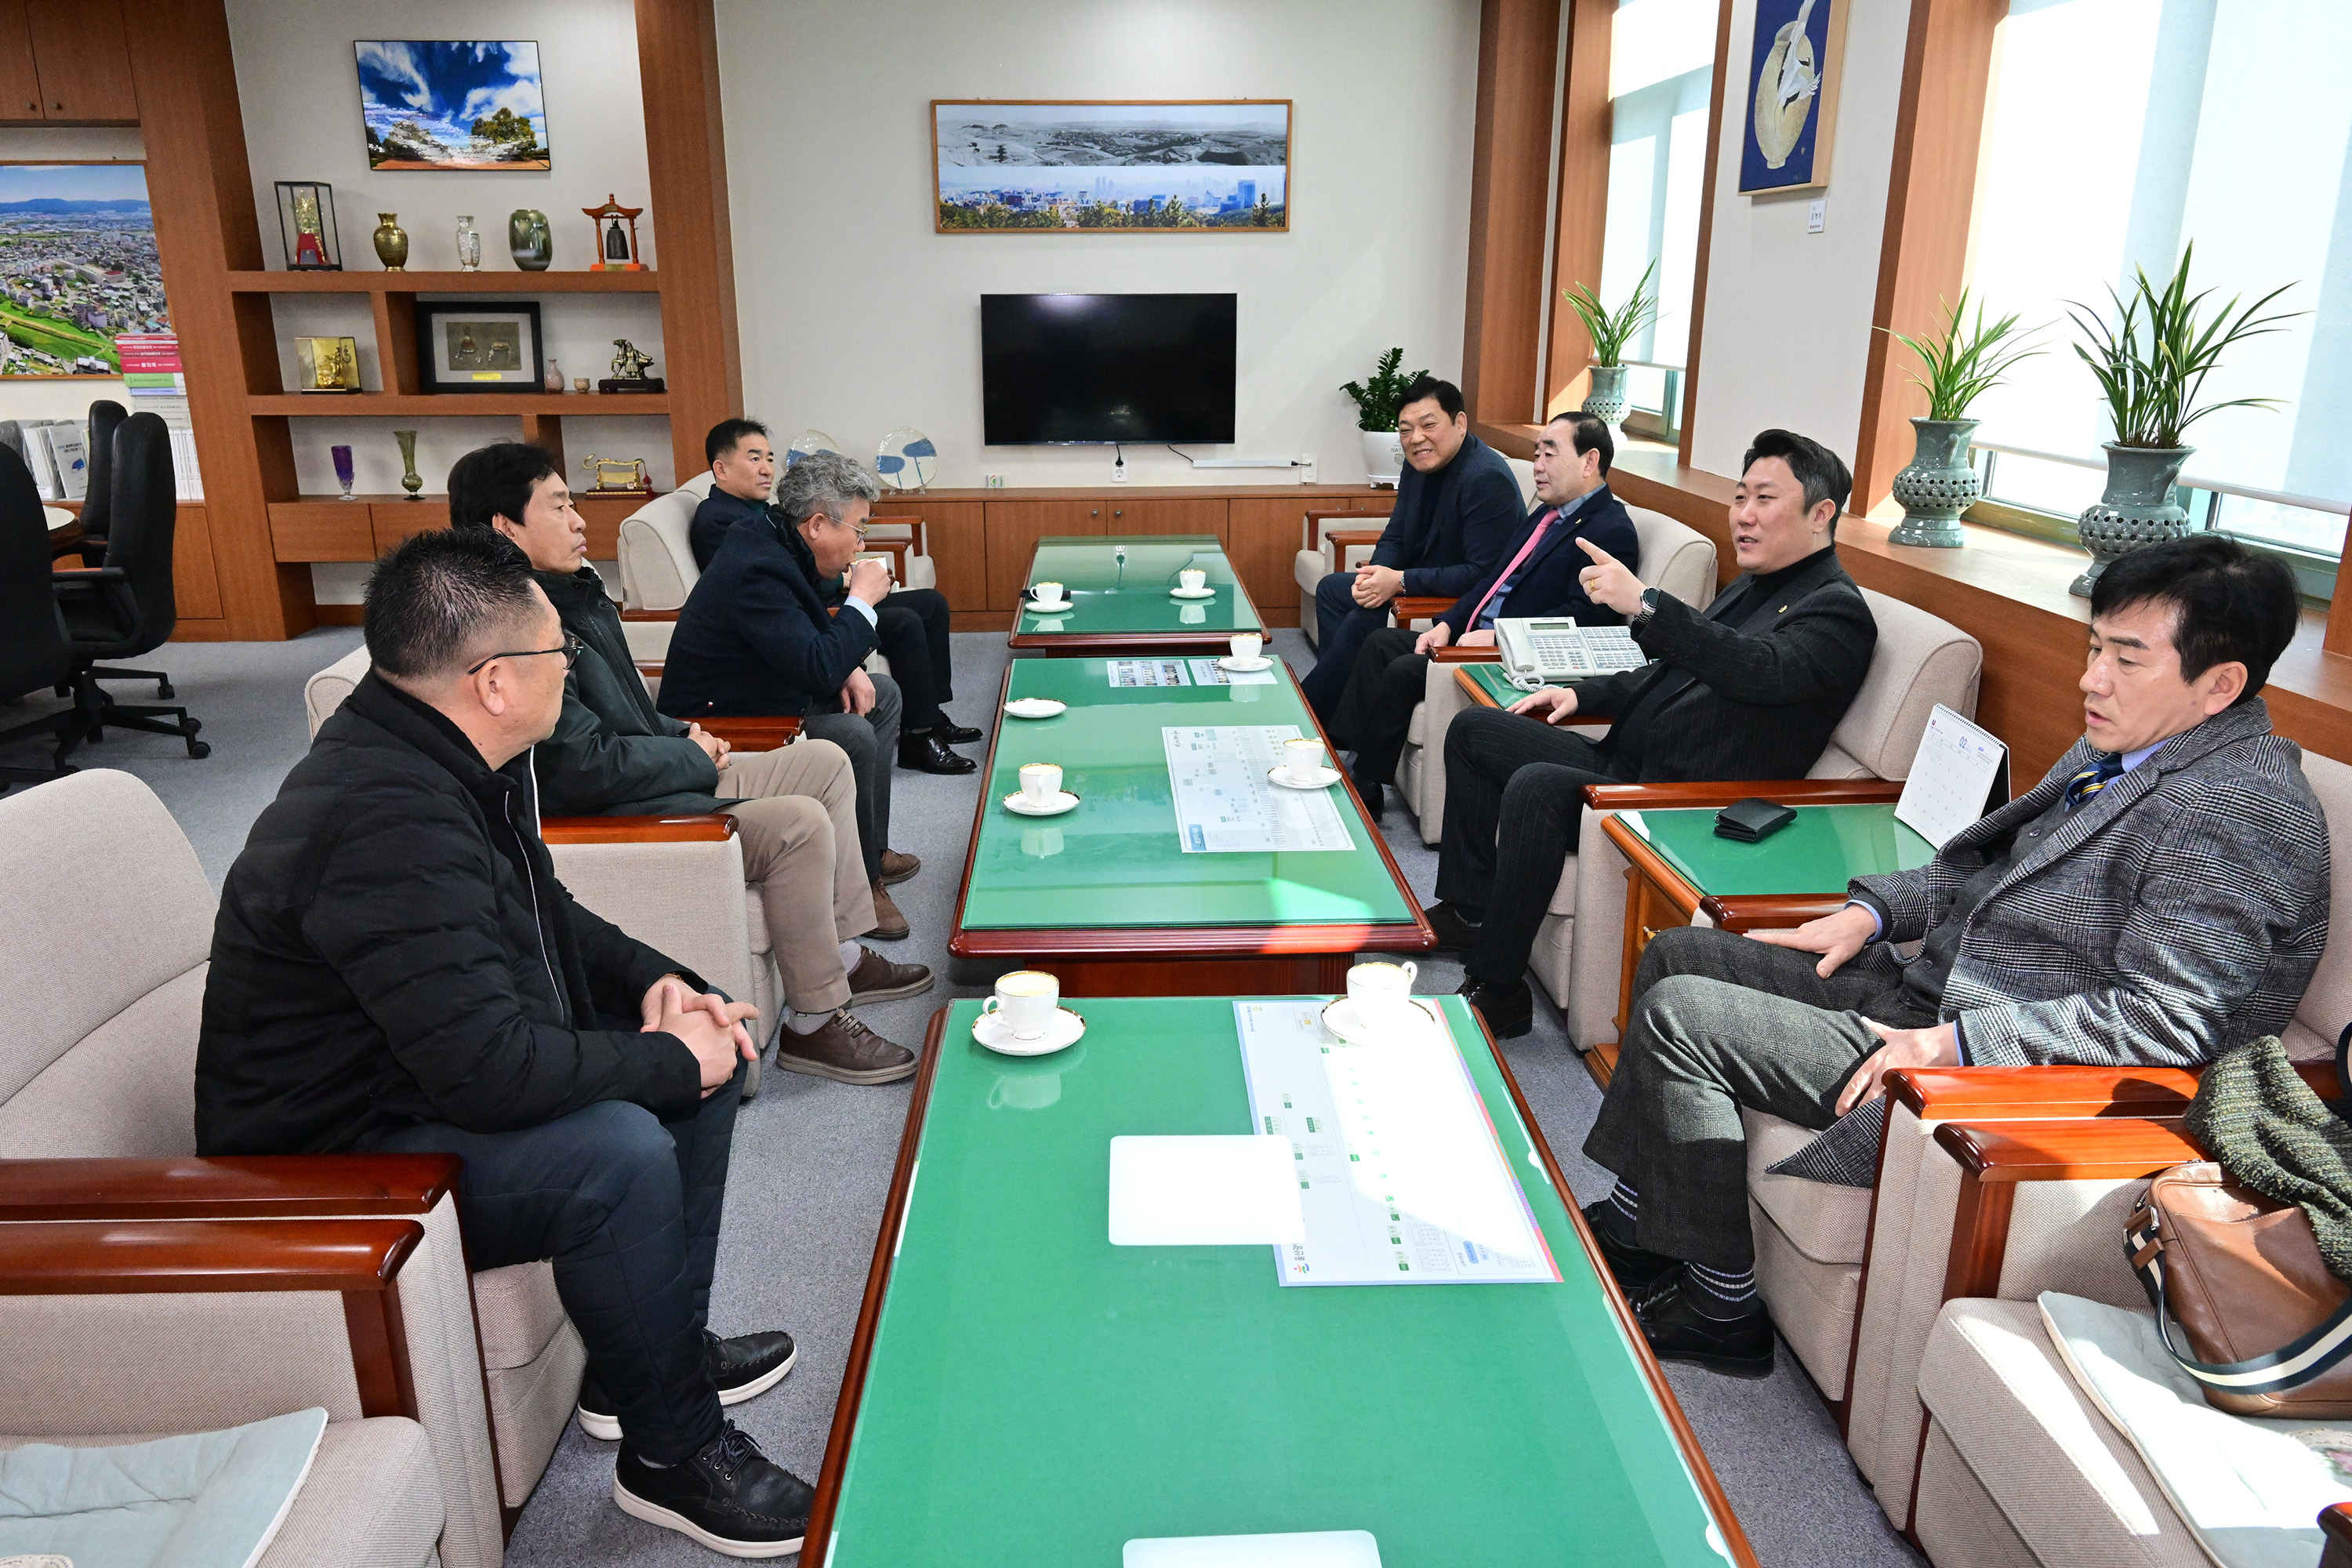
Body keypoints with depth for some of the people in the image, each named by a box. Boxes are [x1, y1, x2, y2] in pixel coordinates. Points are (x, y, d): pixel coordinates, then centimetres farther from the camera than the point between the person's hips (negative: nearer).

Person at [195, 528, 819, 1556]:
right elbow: (489, 1068, -35)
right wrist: (668, 1063, -21)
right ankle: (673, 1454, -8)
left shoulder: (447, 759, 0)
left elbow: (544, 914, 16)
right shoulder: (387, 818, -32)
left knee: (701, 1054, 5)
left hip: (424, 1075, 10)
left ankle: (657, 1352, 16)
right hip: (335, 1162, -10)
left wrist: (657, 983, -1)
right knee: (622, 1154, -31)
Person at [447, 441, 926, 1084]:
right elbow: (585, 769, -26)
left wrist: (682, 737, 5)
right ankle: (813, 1023, -11)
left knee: (826, 761, 9)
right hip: (607, 822, -11)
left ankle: (841, 953, 14)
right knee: (800, 824, -24)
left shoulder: (572, 594, 10)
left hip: (656, 781, 11)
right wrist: (693, 756, -12)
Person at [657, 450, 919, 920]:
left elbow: (816, 639, 17)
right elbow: (818, 669, -34)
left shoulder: (777, 543, 3)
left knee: (882, 694, 15)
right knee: (854, 736, -29)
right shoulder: (756, 570, -28)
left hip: (763, 697, 11)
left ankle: (872, 850, 15)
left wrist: (848, 669, -4)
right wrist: (862, 599, -21)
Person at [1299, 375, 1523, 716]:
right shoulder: (1419, 463, 3)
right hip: (1421, 585, 11)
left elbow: (1482, 574, -29)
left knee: (1363, 622, -24)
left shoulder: (1487, 480, -26)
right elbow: (1395, 538, 10)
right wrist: (1375, 574, -13)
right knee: (1332, 588, 15)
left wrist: (1402, 581, -28)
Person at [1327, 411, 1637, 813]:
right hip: (1476, 637, 10)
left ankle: (1368, 787, -8)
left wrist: (1496, 637, -23)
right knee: (1380, 643, 2)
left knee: (1403, 671, -20)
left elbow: (1583, 617, -22)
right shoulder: (1546, 515, 17)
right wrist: (1447, 625, 4)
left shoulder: (1611, 531, -13)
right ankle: (1342, 751, 1)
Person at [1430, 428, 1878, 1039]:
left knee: (1534, 787, -34)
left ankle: (1497, 987, -23)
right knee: (1472, 729, 9)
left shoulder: (1836, 610, -10)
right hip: (1623, 762, 10)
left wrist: (1644, 605, -39)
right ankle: (1468, 908, 11)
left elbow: (1761, 670, -31)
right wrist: (1584, 694, 16)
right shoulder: (1752, 586, 20)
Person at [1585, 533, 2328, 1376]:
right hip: (1927, 994, 10)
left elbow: (2161, 1021, -25)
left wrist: (1952, 1044, -26)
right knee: (1679, 954, 10)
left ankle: (1720, 1304, 1)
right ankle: (1634, 1221, 17)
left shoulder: (2241, 811, -20)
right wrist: (1871, 912, 7)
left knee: (1680, 1011, -15)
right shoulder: (2118, 752, 10)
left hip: (2010, 1087, -10)